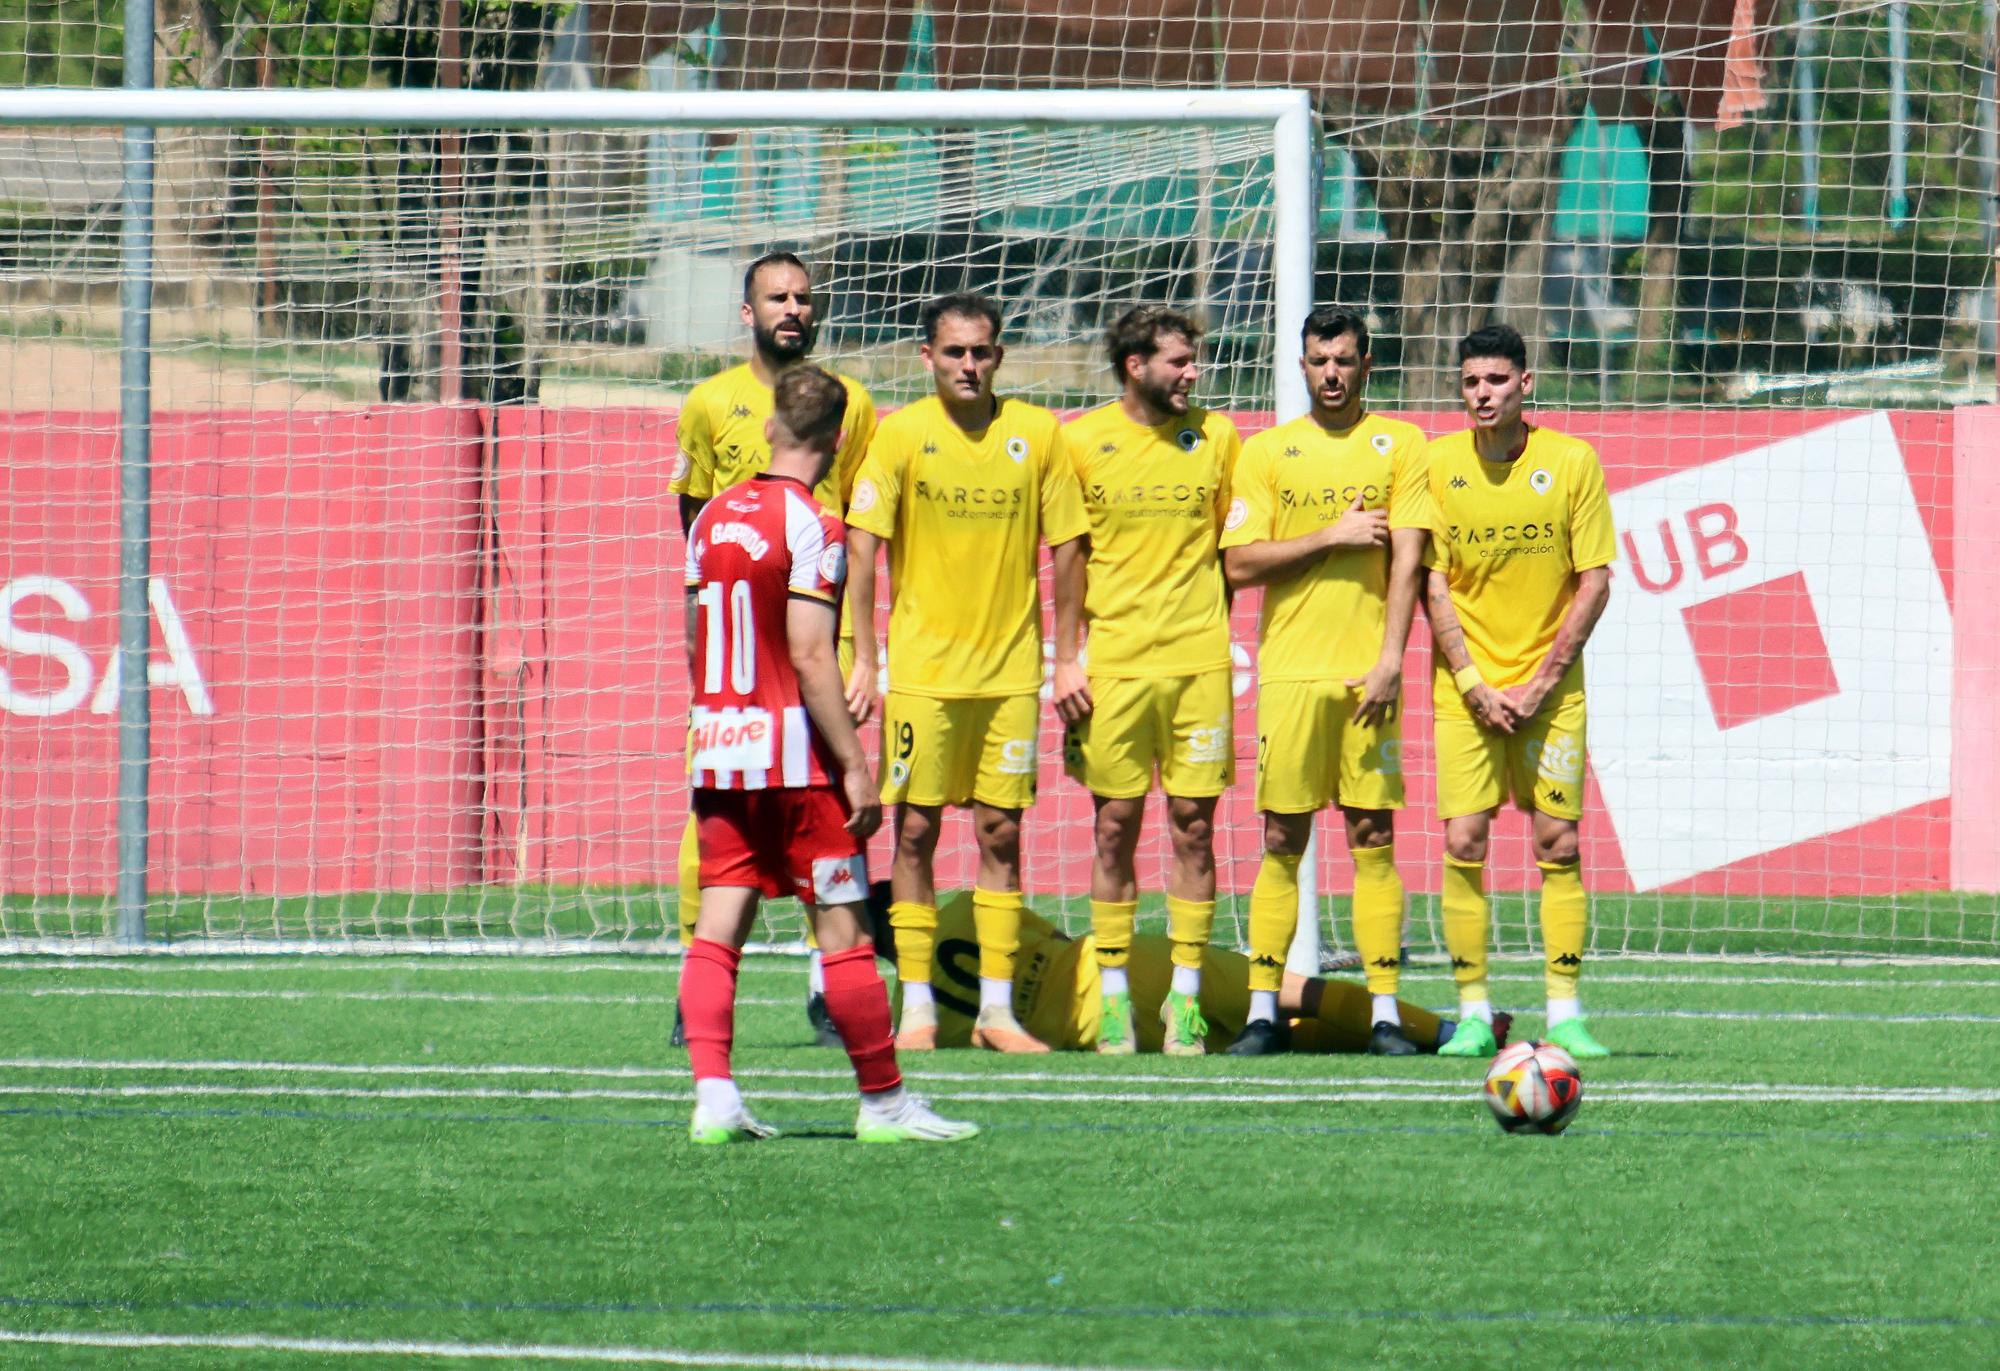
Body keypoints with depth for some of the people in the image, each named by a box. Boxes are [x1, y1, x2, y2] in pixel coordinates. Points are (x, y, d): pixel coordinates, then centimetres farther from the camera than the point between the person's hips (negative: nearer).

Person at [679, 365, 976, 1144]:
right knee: (844, 928, 0)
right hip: (793, 756, -7)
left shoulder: (714, 517, 9)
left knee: (719, 925, 3)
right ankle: (883, 1101, 6)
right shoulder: (810, 525, -12)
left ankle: (713, 1095, -5)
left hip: (717, 749, 7)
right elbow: (809, 656, -18)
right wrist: (855, 765, -16)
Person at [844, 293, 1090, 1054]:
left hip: (1011, 668, 2)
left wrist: (1068, 657, 5)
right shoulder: (900, 435, -3)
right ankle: (917, 1008, 4)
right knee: (915, 832, -1)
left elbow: (1066, 547, 8)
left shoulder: (1038, 434, 3)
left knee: (1001, 833, 3)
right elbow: (863, 549, -5)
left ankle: (997, 1010, 7)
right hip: (922, 668, -2)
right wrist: (862, 660, -11)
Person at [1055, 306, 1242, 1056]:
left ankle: (1186, 995, 5)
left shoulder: (1215, 437, 7)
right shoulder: (1082, 441, 2)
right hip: (1113, 660, -1)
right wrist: (1066, 659, 0)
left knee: (1193, 824, 0)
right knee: (1116, 825, 0)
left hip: (1199, 658, 1)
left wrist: (1221, 635, 6)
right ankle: (1114, 995, 6)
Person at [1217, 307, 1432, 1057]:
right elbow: (1240, 564, 1)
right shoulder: (1266, 452, 8)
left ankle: (1385, 1012, -1)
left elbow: (1407, 561, 0)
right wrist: (1332, 537, -8)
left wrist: (1389, 662, -9)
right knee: (1282, 840, 0)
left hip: (1367, 674, -1)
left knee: (1374, 838, -2)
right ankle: (1263, 1009, 2)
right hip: (1291, 670, 1)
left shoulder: (1398, 444, 6)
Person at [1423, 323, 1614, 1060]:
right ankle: (1473, 1014, 0)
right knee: (1463, 844, -6)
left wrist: (1543, 680, -9)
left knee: (1558, 844, -3)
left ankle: (1565, 1015, 1)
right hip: (1466, 684, 0)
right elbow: (1433, 585, 0)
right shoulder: (1438, 465, -1)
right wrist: (1473, 684, -9)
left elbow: (1594, 582, -2)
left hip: (1549, 686, 0)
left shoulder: (1571, 462, -4)